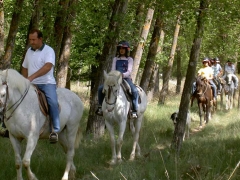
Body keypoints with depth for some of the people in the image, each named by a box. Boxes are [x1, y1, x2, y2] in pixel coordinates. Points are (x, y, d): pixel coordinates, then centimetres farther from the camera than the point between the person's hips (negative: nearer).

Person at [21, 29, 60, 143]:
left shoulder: (48, 51, -7)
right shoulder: (29, 51, 14)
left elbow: (48, 66, -24)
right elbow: (24, 68, 25)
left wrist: (32, 77, -32)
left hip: (47, 83, -6)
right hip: (31, 85, 6)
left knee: (52, 102, -30)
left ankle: (55, 131, -31)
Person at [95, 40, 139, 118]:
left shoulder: (129, 59, 6)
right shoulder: (115, 59, 15)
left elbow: (129, 71, -6)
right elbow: (113, 70, 7)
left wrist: (123, 75, -27)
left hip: (126, 79, -3)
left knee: (135, 91, -34)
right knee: (100, 88, -15)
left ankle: (134, 110, -30)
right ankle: (100, 106, 2)